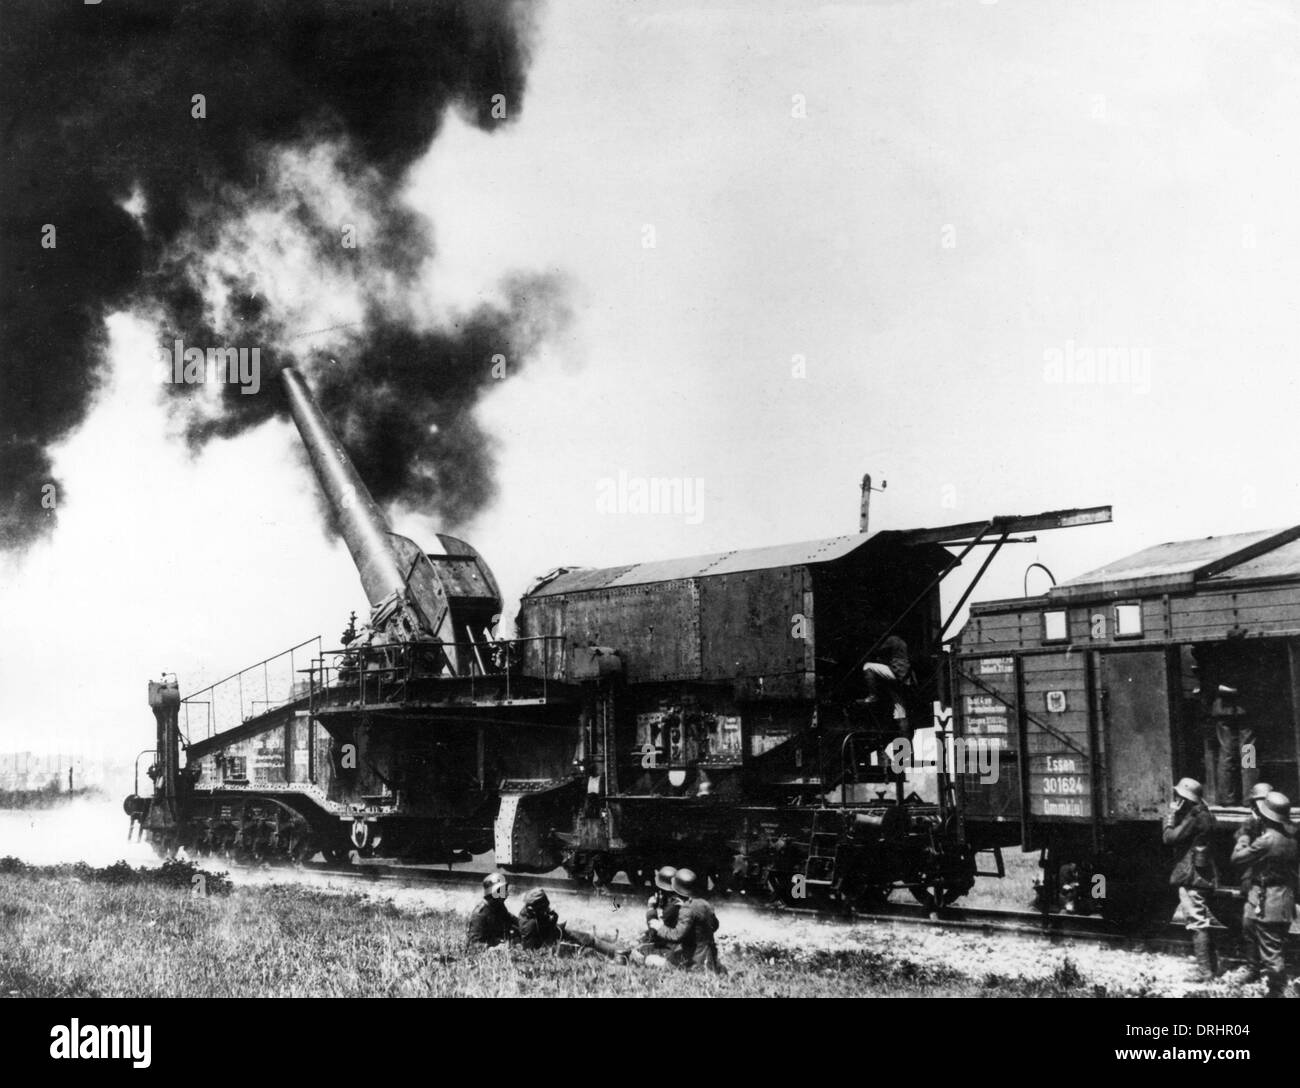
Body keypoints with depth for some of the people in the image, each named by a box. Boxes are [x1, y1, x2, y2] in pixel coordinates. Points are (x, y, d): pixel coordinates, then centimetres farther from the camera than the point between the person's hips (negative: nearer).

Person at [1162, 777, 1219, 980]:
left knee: (1197, 923, -7)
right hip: (1203, 875, 10)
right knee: (1203, 922, 19)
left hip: (1191, 877, -10)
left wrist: (1171, 815, -8)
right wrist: (1175, 815, 6)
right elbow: (1179, 836, 15)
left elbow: (1169, 838, -19)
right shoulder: (1203, 815, 12)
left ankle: (1204, 972, -5)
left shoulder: (1194, 818, -18)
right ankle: (1211, 966, 28)